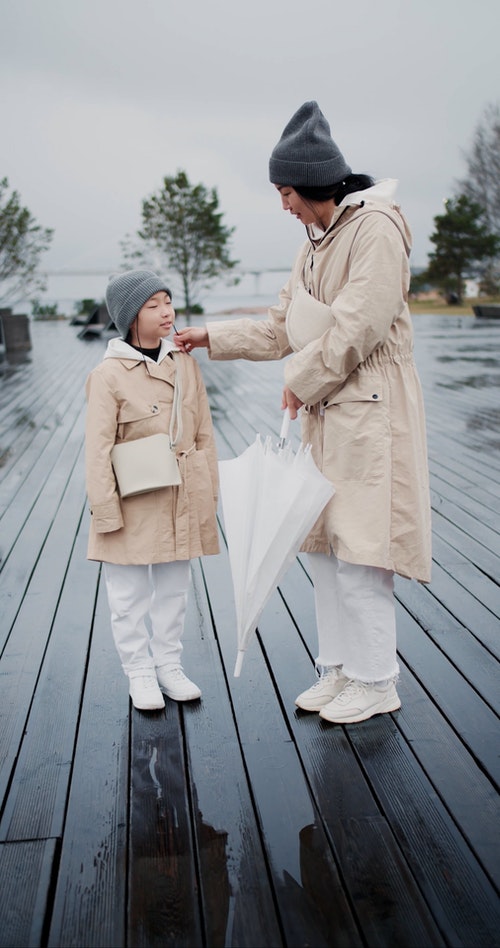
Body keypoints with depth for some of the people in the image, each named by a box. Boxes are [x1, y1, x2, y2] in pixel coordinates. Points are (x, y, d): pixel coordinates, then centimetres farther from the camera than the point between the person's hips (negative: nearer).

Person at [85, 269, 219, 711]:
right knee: (130, 595, 7)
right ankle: (140, 672, 23)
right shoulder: (108, 375, -11)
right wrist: (105, 510, -13)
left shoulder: (186, 365, 3)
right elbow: (98, 450, -11)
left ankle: (169, 665, 30)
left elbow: (204, 435, 8)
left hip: (182, 503, 5)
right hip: (133, 505, -4)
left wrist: (209, 494, 7)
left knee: (174, 589, 15)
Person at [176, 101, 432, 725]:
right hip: (325, 413, 9)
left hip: (369, 410, -9)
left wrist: (301, 382, -10)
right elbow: (280, 329, 21)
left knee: (358, 545, -5)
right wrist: (211, 337, 19)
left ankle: (376, 683, 9)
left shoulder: (376, 228, -11)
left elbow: (357, 327, -19)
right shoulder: (314, 245, 16)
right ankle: (339, 668, 24)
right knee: (323, 543, 11)